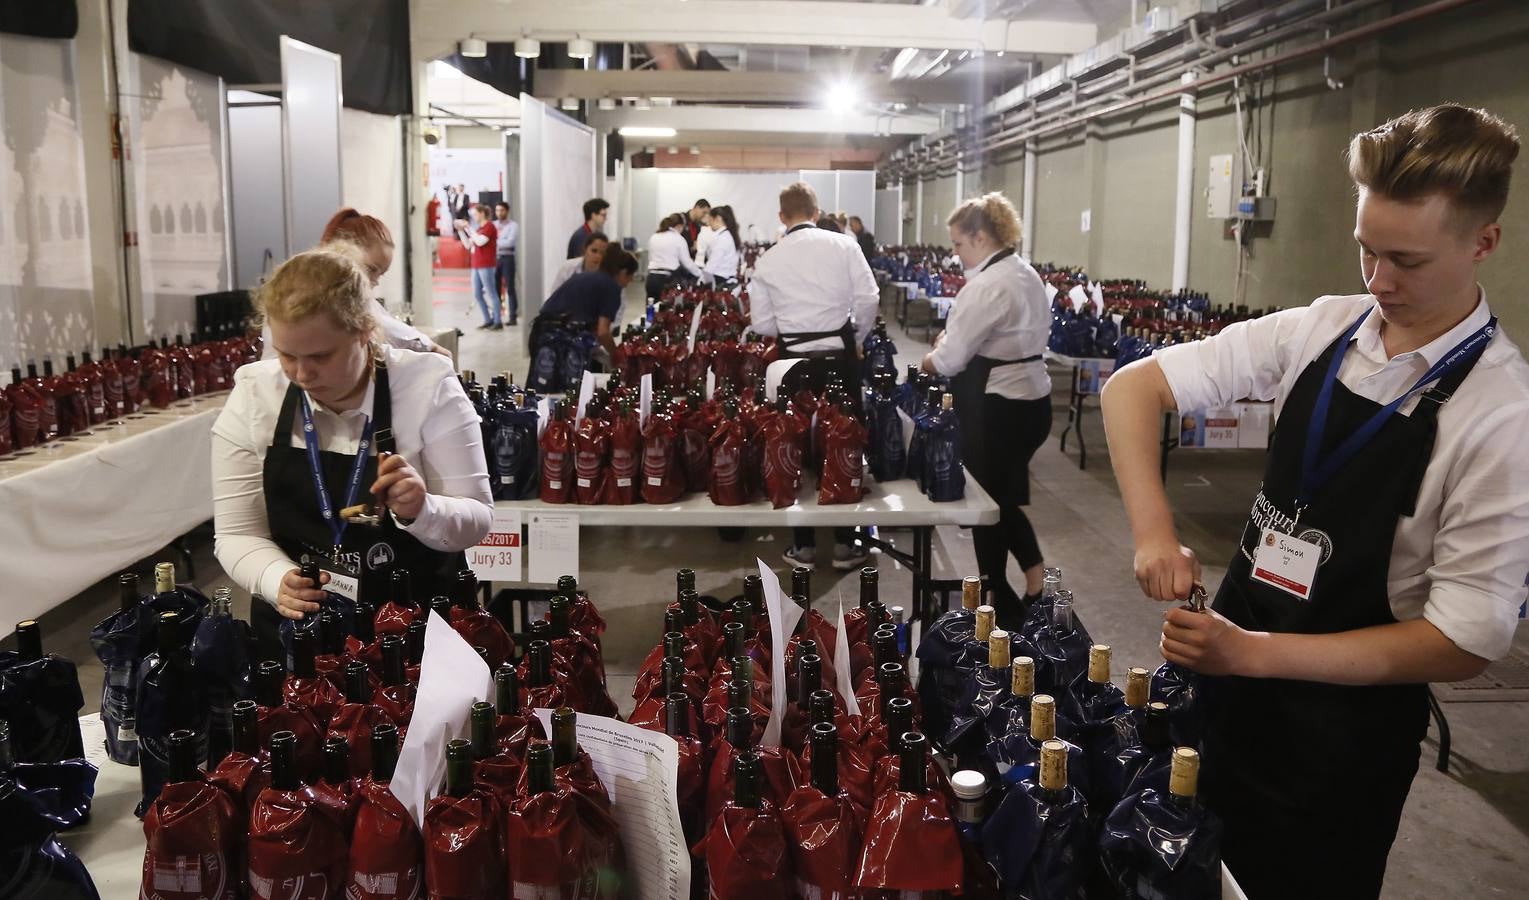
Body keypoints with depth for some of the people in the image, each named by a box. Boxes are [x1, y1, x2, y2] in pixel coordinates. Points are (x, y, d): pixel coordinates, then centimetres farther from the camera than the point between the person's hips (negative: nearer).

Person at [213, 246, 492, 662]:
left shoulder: (428, 387, -11)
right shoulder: (252, 397, -4)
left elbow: (476, 520, -8)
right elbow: (238, 534, -2)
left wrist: (421, 511, -29)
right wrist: (279, 581, -23)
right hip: (294, 629, 2)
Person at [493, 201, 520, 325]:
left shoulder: (513, 225, -3)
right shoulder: (493, 224, 13)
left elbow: (509, 242, -15)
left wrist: (495, 241, -14)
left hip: (507, 258, -5)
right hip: (494, 258, 5)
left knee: (509, 288, -3)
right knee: (495, 288, 9)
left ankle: (513, 317, 0)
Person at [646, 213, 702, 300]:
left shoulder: (654, 237, 14)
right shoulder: (678, 238, -1)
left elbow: (650, 258, 14)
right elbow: (687, 262, 2)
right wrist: (700, 273, 15)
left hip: (652, 278, 5)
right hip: (668, 279, -5)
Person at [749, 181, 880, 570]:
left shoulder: (767, 260, 1)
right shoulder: (843, 245, -2)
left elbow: (762, 322, 1)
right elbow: (868, 299, -7)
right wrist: (855, 339, 10)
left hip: (794, 360, 1)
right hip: (840, 355, 0)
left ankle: (804, 546, 17)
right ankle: (845, 544, 17)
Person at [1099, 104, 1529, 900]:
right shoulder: (1318, 331, -7)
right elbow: (1134, 386, -8)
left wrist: (1253, 652, -26)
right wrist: (1152, 531, -22)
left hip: (1347, 730, -4)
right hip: (1227, 682, 4)